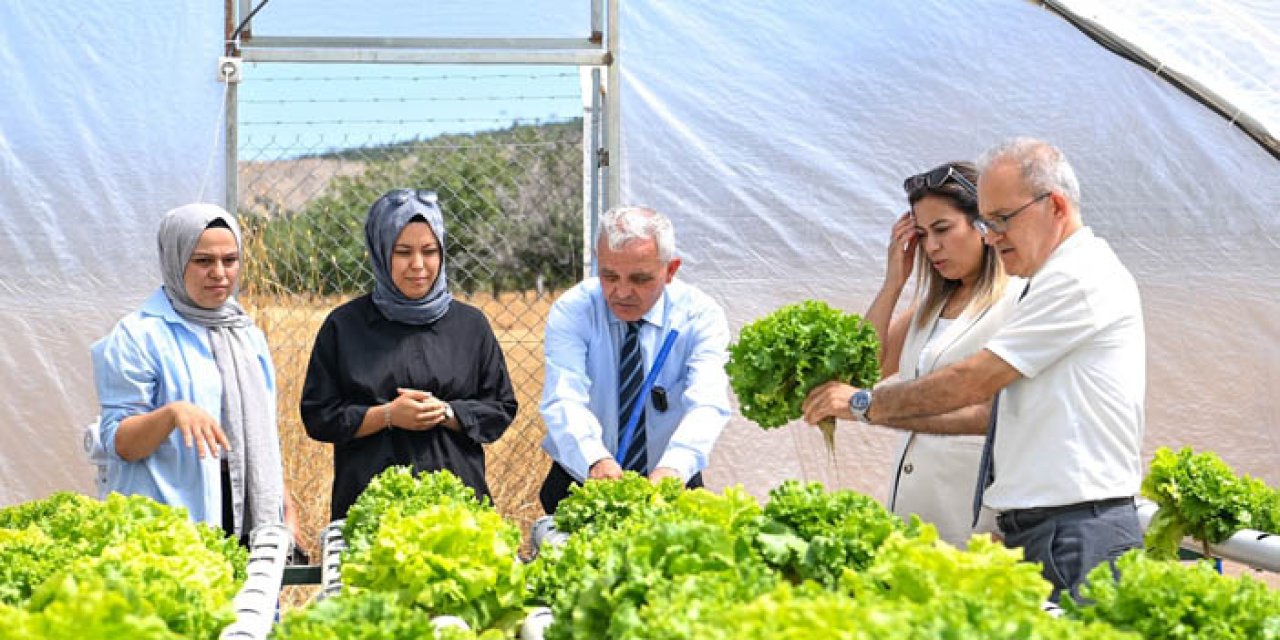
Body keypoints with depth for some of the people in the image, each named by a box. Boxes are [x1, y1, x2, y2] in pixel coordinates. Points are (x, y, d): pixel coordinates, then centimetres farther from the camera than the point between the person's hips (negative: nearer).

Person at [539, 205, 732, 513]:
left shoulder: (700, 315, -5)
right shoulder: (571, 311, -6)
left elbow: (706, 404, -20)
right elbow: (564, 401, -20)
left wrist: (673, 468, -40)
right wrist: (596, 461, -41)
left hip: (670, 488, 0)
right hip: (580, 483, 0)